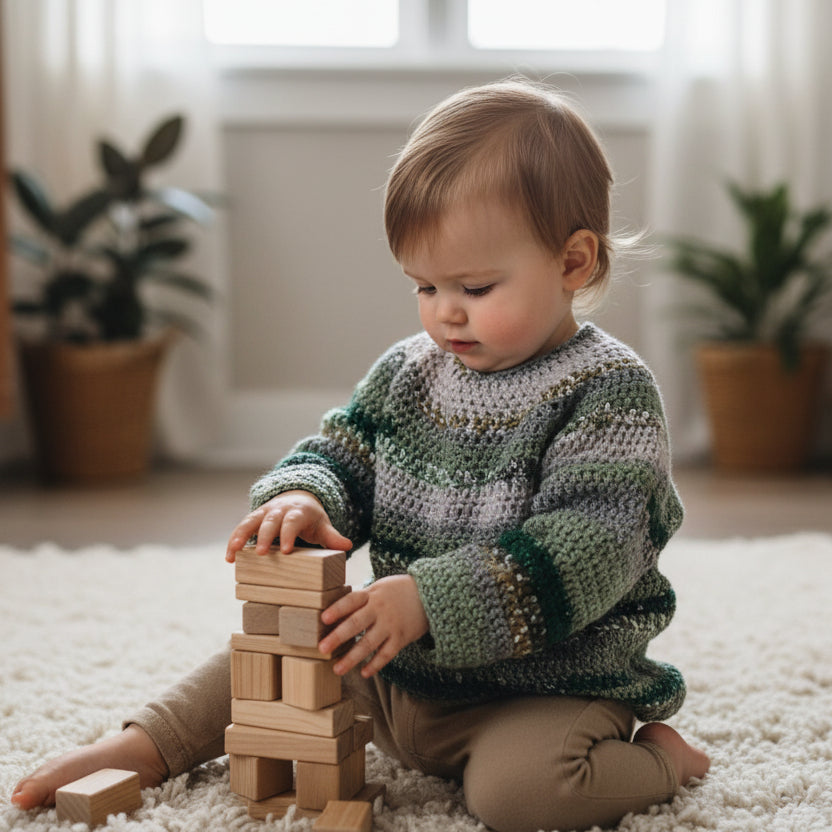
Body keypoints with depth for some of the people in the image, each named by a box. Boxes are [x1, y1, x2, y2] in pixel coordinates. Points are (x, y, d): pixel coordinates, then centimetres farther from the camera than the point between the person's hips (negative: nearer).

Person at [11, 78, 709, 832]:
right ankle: (149, 746, 20)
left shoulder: (608, 393, -18)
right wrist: (300, 499, -18)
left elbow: (590, 550, -27)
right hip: (402, 669, 7)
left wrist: (429, 599, -34)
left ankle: (658, 758, -7)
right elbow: (339, 457, 9)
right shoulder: (408, 373, 3)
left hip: (551, 682, -6)